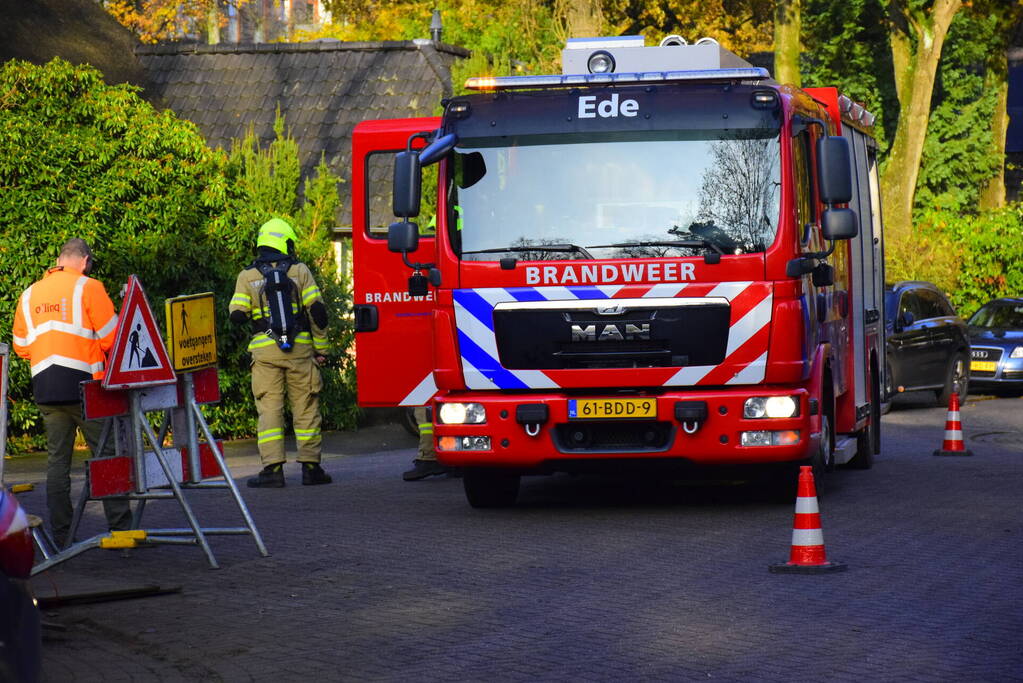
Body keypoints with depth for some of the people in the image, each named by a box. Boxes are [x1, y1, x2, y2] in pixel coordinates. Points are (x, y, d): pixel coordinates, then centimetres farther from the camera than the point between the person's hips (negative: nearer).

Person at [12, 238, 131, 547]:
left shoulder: (29, 294, 14)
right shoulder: (87, 287, -3)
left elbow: (21, 347, 17)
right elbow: (111, 337, -6)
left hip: (44, 388, 5)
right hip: (84, 384, -5)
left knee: (57, 460, 7)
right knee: (107, 455, 0)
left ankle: (60, 535, 5)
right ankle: (120, 527, -4)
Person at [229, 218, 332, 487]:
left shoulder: (247, 275, 4)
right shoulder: (299, 270, 3)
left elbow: (237, 315, -1)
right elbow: (317, 310, -2)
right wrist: (321, 348, 4)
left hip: (264, 351, 0)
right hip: (300, 349, 0)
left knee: (269, 408, 1)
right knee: (306, 407, 6)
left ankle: (273, 468, -6)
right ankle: (310, 467, 5)